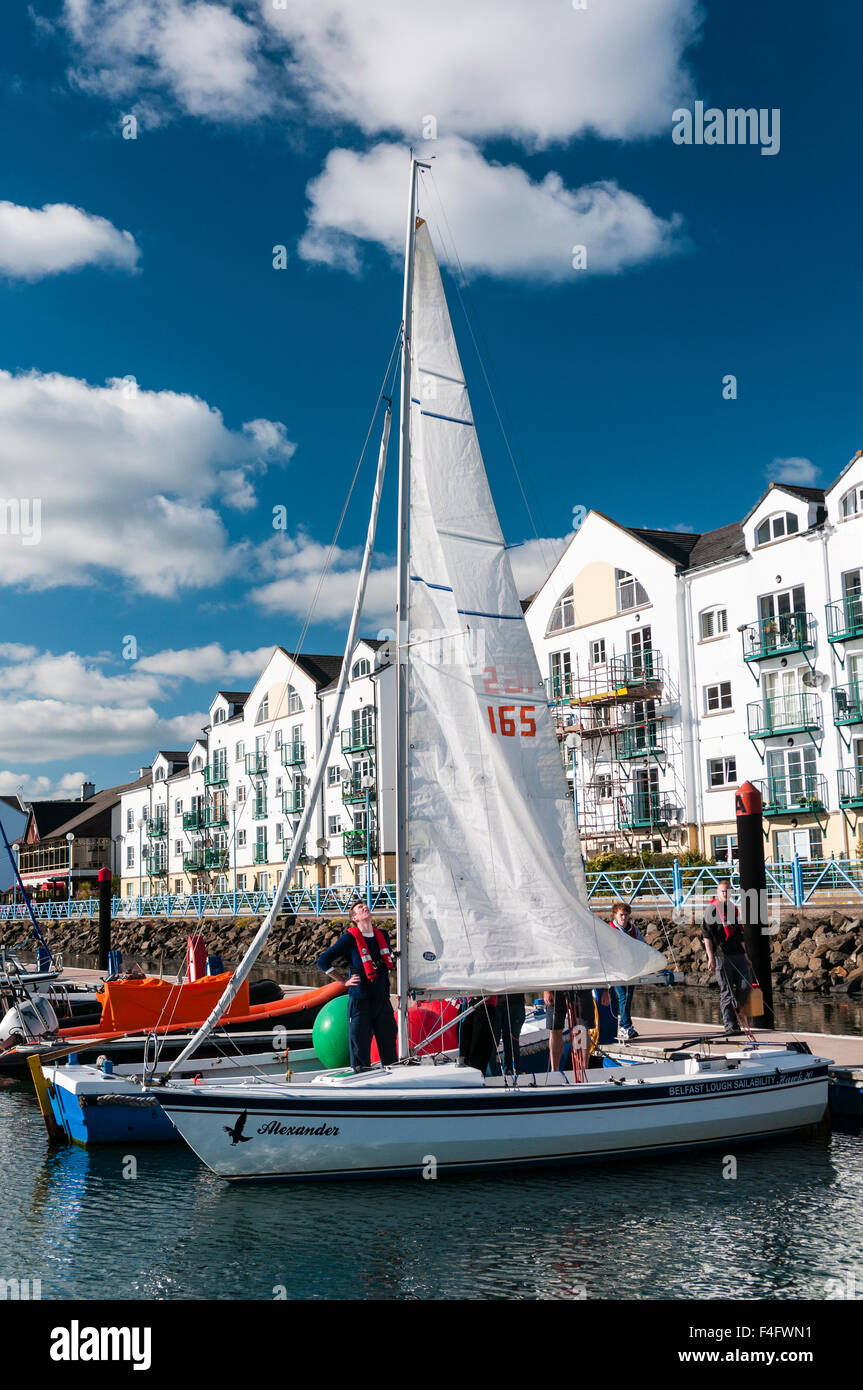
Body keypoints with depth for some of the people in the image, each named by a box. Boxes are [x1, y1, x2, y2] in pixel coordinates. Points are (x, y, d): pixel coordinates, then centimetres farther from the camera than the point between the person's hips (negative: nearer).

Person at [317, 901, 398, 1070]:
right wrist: (344, 980, -5)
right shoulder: (350, 938, -7)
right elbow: (323, 961, -6)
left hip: (382, 998, 5)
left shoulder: (382, 935, 10)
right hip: (360, 999, -5)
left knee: (389, 1040, 8)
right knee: (360, 1043, -2)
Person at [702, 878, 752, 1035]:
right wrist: (711, 957, -12)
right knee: (726, 991, -3)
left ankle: (734, 1013, 16)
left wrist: (745, 954, 20)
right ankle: (730, 1025, 2)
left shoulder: (734, 909, 18)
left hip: (738, 954, 5)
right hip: (721, 956, -5)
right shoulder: (711, 910, 0)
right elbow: (706, 935, -5)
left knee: (745, 986, -5)